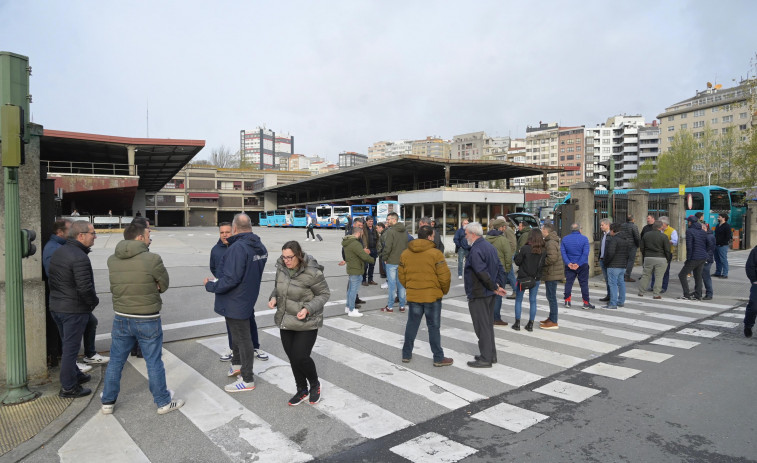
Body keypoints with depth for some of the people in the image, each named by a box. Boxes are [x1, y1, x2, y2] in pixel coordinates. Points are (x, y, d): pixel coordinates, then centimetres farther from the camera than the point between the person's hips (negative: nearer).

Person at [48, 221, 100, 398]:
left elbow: (50, 277, 16)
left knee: (67, 345, 22)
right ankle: (68, 387, 10)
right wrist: (94, 301, -9)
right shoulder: (80, 257, -23)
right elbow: (85, 287, -26)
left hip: (56, 306, 9)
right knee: (71, 348, 0)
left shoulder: (58, 252, 8)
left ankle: (74, 375, 37)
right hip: (74, 309, -9)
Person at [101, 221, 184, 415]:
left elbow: (115, 287, 10)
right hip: (147, 320, -4)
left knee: (116, 361, 18)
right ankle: (163, 402, 20)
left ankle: (108, 402, 31)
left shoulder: (112, 260, -1)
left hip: (121, 318, 5)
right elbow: (164, 285, -7)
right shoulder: (152, 259, -18)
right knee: (154, 362, 7)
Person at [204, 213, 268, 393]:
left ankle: (247, 380, 16)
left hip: (236, 302, -9)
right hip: (248, 299, 9)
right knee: (237, 333, 27)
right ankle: (237, 364, 45)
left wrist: (210, 285, -13)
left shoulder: (237, 248, -26)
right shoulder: (260, 247, 3)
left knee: (243, 339, 2)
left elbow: (230, 279, -29)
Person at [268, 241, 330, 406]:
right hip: (285, 321, 6)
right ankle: (302, 390, 35)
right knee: (292, 357, 13)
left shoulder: (312, 272, -21)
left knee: (301, 357, -6)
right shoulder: (281, 268, -2)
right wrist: (274, 297, -6)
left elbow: (324, 294, -11)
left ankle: (315, 385, 25)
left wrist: (308, 309, -24)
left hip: (306, 323, -6)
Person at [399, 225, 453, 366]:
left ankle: (406, 354, 24)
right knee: (434, 326, 6)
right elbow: (444, 276, -13)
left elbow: (401, 276, 8)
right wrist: (444, 290, 5)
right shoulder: (435, 253, -13)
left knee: (412, 324, 16)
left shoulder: (405, 253, 2)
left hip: (412, 295, 4)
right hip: (432, 296, -4)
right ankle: (438, 358, 14)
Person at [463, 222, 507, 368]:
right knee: (488, 324, 19)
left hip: (478, 294, -10)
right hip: (489, 294, 10)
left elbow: (482, 273, -28)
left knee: (482, 327, -1)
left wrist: (495, 288, -18)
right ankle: (491, 354, 29)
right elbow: (500, 268, 13)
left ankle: (485, 359, 7)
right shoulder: (489, 246, 11)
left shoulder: (475, 250, -20)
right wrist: (499, 286, 8)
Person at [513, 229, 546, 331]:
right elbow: (543, 264, 1)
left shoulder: (525, 248, -16)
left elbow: (517, 262, -9)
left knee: (518, 300, 10)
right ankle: (530, 324, 16)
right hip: (536, 279, 3)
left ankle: (517, 323, 13)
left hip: (523, 278, -3)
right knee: (533, 301, 12)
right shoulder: (543, 251, -5)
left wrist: (517, 254, 7)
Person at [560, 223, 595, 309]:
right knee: (584, 283, 3)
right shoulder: (584, 239, -5)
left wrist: (568, 263, -12)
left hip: (569, 266, 2)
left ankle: (567, 301, 12)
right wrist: (578, 264, -16)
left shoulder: (564, 239, 3)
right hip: (582, 266, -2)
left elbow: (563, 252, -5)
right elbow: (585, 253, -14)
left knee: (568, 282, 9)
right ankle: (586, 302, 6)